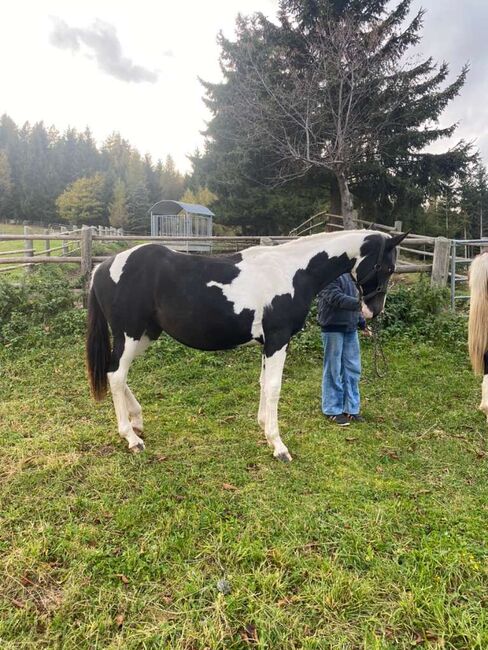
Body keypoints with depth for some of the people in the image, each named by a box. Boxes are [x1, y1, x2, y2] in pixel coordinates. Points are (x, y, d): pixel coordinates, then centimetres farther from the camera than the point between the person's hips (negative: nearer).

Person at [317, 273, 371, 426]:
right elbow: (337, 299, -26)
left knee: (353, 369, 10)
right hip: (333, 328, -8)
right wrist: (359, 303, -36)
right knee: (333, 370, 2)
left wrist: (362, 323, 19)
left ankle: (351, 408, 22)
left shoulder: (349, 274, 14)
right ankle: (333, 410, 14)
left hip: (350, 328, 8)